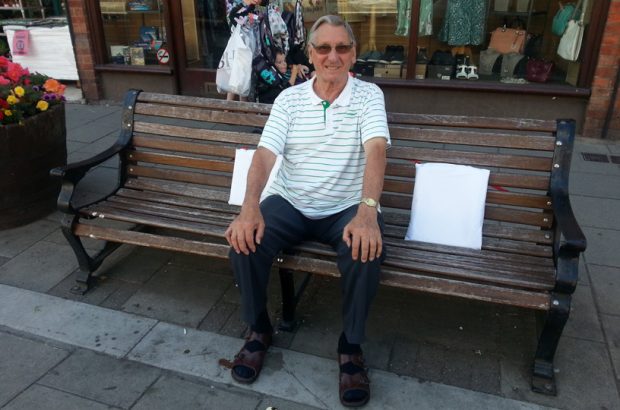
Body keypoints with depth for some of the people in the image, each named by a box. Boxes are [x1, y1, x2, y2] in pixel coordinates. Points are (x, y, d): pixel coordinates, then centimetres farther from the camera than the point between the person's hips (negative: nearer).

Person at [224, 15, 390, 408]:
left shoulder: (369, 95, -2)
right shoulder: (289, 98, 4)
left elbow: (376, 149, -19)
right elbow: (265, 153, -8)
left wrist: (367, 212, -37)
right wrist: (250, 208, -27)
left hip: (347, 208, -1)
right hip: (290, 204, 2)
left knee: (367, 252, -32)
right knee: (245, 240, -23)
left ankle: (351, 346, -5)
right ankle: (259, 330, 4)